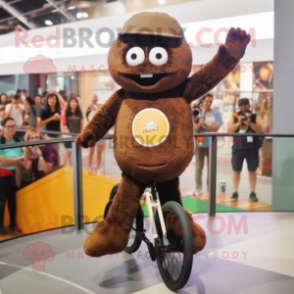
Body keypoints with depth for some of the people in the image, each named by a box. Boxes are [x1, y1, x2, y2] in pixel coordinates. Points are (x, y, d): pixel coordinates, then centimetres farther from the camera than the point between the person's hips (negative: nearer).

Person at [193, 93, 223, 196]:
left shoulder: (216, 113, 2)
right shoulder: (198, 113, 3)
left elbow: (216, 128, -6)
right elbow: (195, 128, -2)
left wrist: (205, 126, -13)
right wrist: (200, 123, -20)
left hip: (211, 143, 0)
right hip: (199, 143, 0)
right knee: (199, 166, 2)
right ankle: (198, 188, 8)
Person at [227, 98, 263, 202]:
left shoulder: (256, 117, 4)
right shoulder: (234, 117, 6)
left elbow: (260, 130, -8)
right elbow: (229, 130, -5)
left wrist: (249, 123, -19)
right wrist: (238, 123, -17)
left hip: (252, 148, -1)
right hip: (238, 148, 1)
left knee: (252, 170, 2)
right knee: (236, 170, 4)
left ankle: (252, 193, 9)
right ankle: (235, 192, 13)